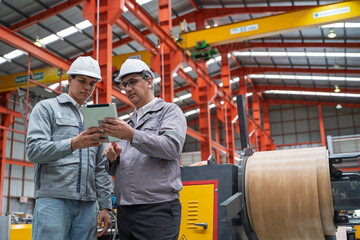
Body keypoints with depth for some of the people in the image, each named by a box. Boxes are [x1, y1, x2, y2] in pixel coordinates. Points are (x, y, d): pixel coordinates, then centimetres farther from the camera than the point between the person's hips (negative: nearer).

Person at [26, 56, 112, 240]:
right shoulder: (46, 108, 7)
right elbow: (34, 150, -7)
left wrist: (105, 206, 11)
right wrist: (73, 144, -22)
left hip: (88, 204, 5)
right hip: (54, 199, -4)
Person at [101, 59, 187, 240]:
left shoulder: (169, 111, 4)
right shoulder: (129, 123, 21)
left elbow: (172, 147, -15)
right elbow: (114, 171, 21)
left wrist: (131, 135, -23)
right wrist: (112, 158, -3)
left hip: (157, 209, -6)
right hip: (124, 211, 6)